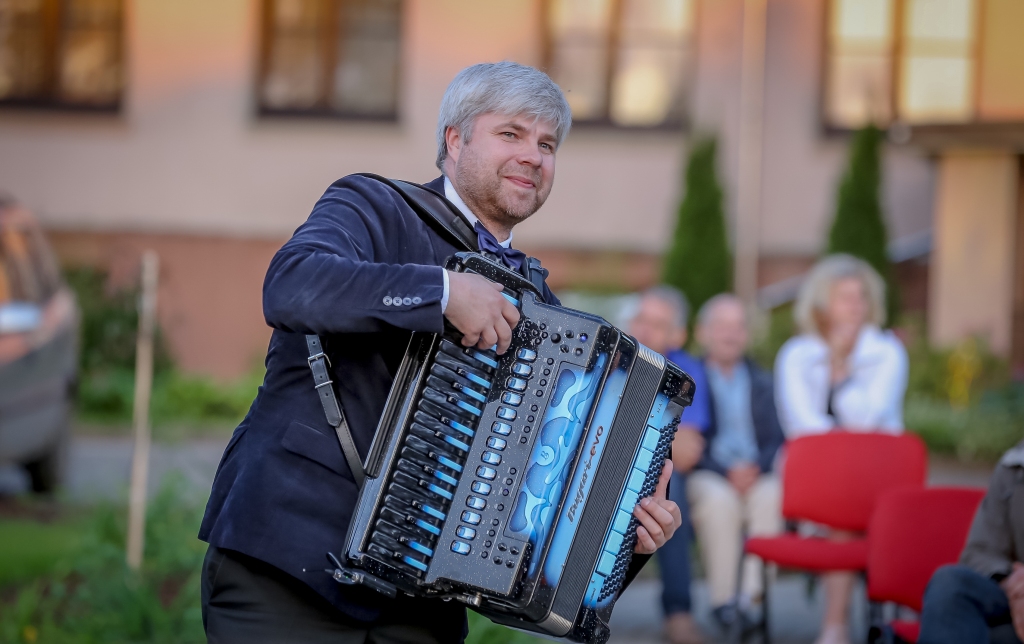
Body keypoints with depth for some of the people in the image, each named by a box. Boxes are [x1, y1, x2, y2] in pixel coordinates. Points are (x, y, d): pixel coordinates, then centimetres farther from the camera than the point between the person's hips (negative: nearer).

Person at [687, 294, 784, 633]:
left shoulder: (763, 382, 20)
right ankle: (722, 599, -30)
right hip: (707, 475, -2)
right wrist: (726, 471, -17)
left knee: (772, 495, -32)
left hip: (757, 474, 2)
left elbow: (777, 439, 9)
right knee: (719, 499, -36)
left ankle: (752, 595, -34)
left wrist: (757, 467, -13)